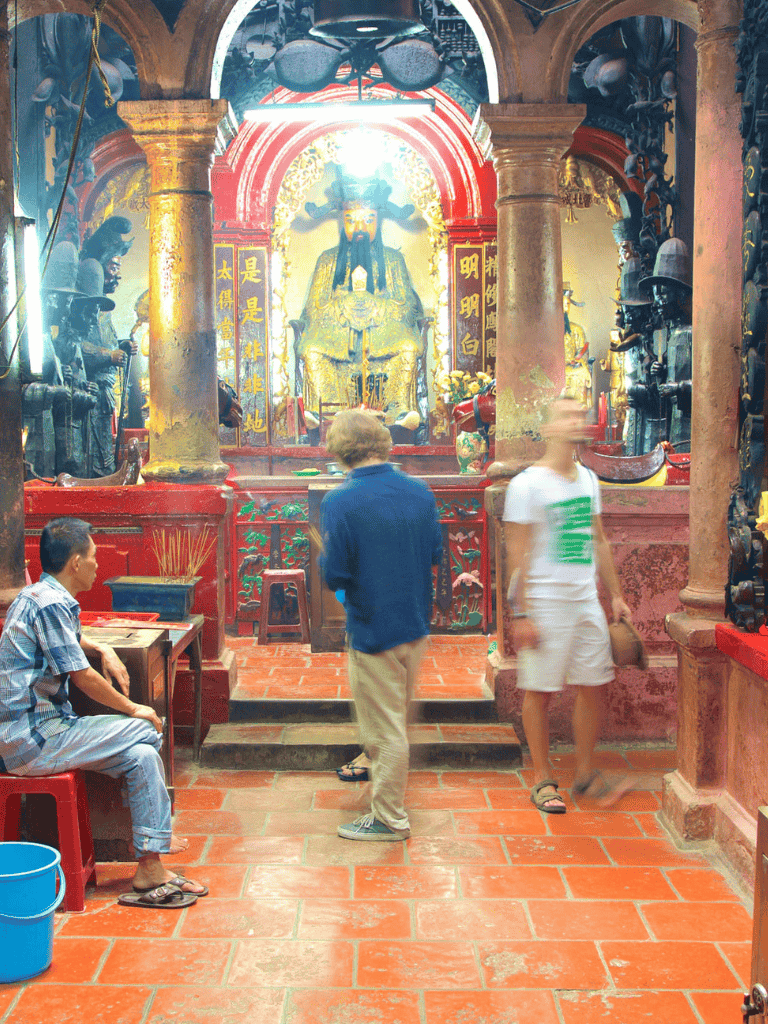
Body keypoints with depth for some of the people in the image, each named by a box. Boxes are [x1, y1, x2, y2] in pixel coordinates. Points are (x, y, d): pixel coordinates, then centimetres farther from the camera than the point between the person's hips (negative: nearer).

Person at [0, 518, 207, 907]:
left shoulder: (39, 596, 14)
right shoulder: (50, 603, -18)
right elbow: (82, 676, -17)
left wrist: (103, 649, 22)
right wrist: (134, 710, -4)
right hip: (31, 738, -10)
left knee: (140, 753, 4)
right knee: (144, 732, -12)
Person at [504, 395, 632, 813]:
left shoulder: (588, 479, 10)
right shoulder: (527, 484, -10)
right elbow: (518, 554, -12)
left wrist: (616, 595, 16)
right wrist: (521, 614, -15)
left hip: (586, 599, 6)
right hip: (544, 601, -6)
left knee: (593, 685, 8)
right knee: (539, 692, 2)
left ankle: (585, 773, 24)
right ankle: (543, 780, 16)